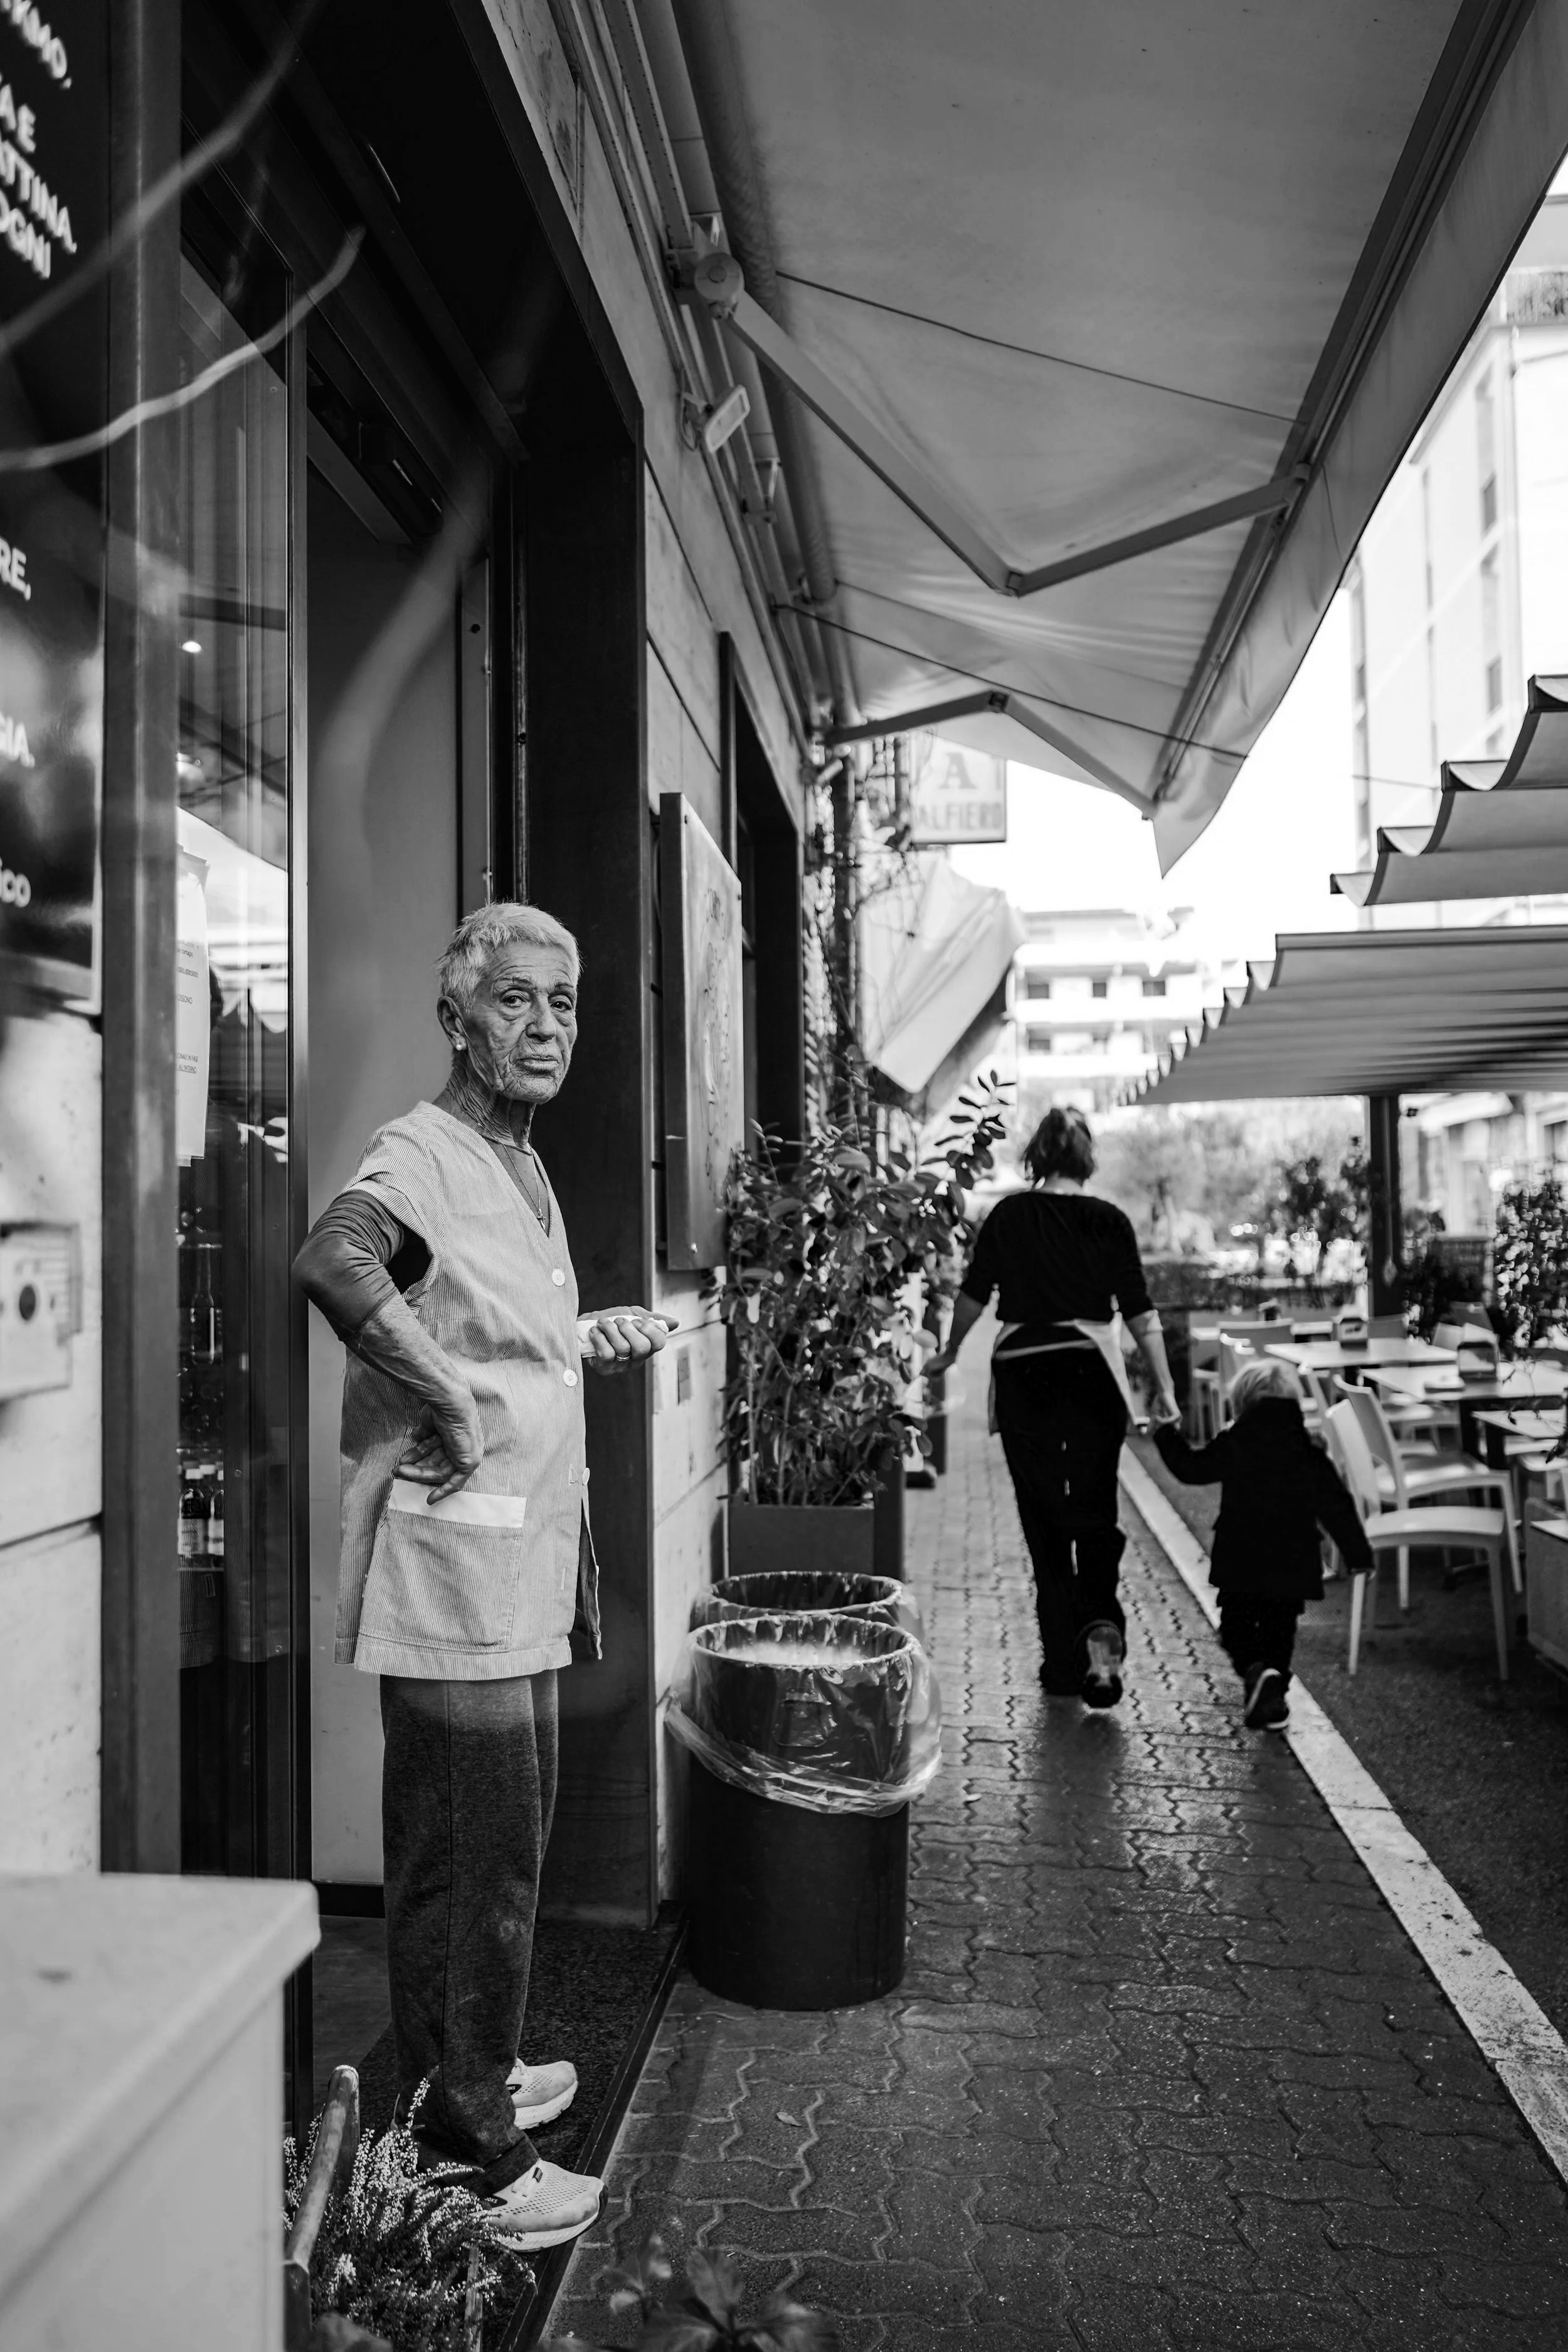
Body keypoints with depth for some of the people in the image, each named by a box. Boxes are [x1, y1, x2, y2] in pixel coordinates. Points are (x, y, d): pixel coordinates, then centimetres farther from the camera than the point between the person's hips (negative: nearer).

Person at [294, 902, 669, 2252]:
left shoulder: (523, 1165, 15)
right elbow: (334, 1263, -37)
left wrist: (588, 1339, 12)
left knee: (503, 1839, 22)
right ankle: (468, 2154, 19)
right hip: (452, 1560, -10)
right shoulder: (425, 1152, -16)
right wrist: (449, 1395, -30)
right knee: (475, 1859, 2)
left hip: (524, 1561, 10)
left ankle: (471, 2077, 41)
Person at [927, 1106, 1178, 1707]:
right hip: (1091, 1371, 0)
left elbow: (973, 1293, 6)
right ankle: (1101, 1627, -11)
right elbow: (1139, 1312, -1)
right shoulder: (1108, 1220, 0)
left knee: (1043, 1518, 8)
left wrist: (950, 1352, 22)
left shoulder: (1009, 1215, 1)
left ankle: (1063, 1660, 12)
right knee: (1095, 1509, 11)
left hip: (1022, 1372, 0)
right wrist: (1164, 1387, 5)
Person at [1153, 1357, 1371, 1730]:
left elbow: (1189, 1467, 1)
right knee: (1279, 1629, 16)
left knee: (1236, 1625, 10)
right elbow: (1337, 1506, -1)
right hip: (1293, 1566, 2)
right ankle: (1275, 1698, 17)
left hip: (1240, 1563, -2)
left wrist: (1166, 1434, 16)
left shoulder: (1232, 1446, -9)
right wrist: (1358, 1553, 8)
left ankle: (1256, 1670, -17)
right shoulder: (1309, 1452, -2)